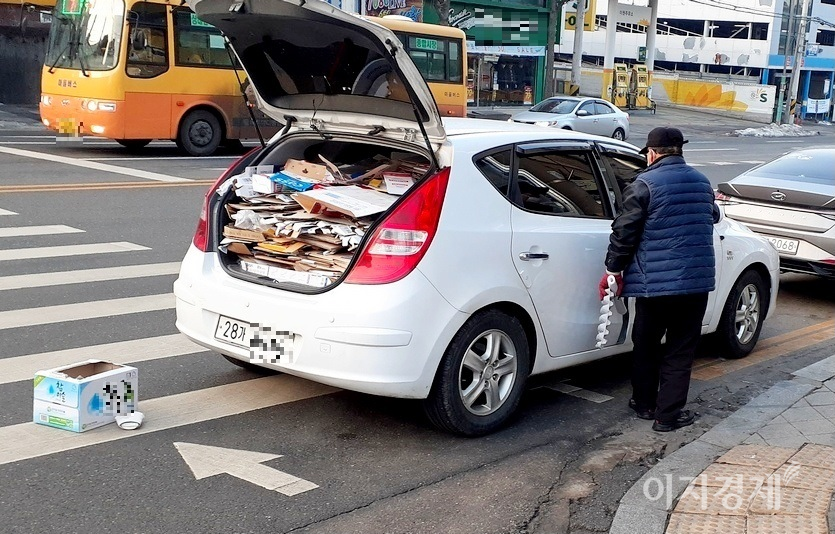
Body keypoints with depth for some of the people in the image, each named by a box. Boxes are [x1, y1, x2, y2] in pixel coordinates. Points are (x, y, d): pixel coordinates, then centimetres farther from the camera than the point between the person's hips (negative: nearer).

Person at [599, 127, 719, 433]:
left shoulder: (645, 184, -9)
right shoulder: (702, 182, 9)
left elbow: (624, 231, -10)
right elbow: (713, 217, 27)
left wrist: (614, 268, 0)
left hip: (655, 281, -3)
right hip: (697, 280, 4)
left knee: (647, 346, 14)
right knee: (680, 350, 8)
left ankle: (645, 404, 27)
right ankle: (668, 414, 8)